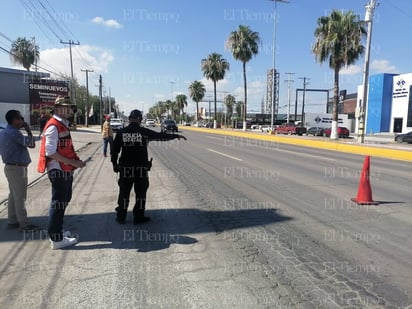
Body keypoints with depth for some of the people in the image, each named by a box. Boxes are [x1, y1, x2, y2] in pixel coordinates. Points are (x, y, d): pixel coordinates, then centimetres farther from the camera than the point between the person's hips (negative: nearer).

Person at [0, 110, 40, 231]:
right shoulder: (13, 132, -20)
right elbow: (31, 143, -16)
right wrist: (28, 130, -7)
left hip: (10, 167, 10)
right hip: (17, 168, -10)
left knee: (13, 195, 15)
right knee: (20, 196, -3)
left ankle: (12, 221, 23)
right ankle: (24, 224, 6)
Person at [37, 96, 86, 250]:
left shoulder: (63, 124, 13)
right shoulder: (53, 126, -17)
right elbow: (50, 152, -23)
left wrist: (75, 159, 7)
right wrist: (73, 162, -21)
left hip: (65, 170, 10)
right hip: (58, 170, -10)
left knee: (64, 200, 19)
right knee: (58, 203, -1)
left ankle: (56, 231, 34)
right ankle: (56, 239, 11)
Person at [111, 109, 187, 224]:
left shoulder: (121, 132, 0)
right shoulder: (144, 132, -7)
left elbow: (115, 149, 3)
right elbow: (161, 136, 0)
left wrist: (114, 163, 15)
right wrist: (177, 136, 11)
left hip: (125, 168, 2)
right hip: (141, 168, -2)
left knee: (124, 193, 13)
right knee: (140, 193, 10)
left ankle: (121, 217, 21)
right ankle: (138, 217, 17)